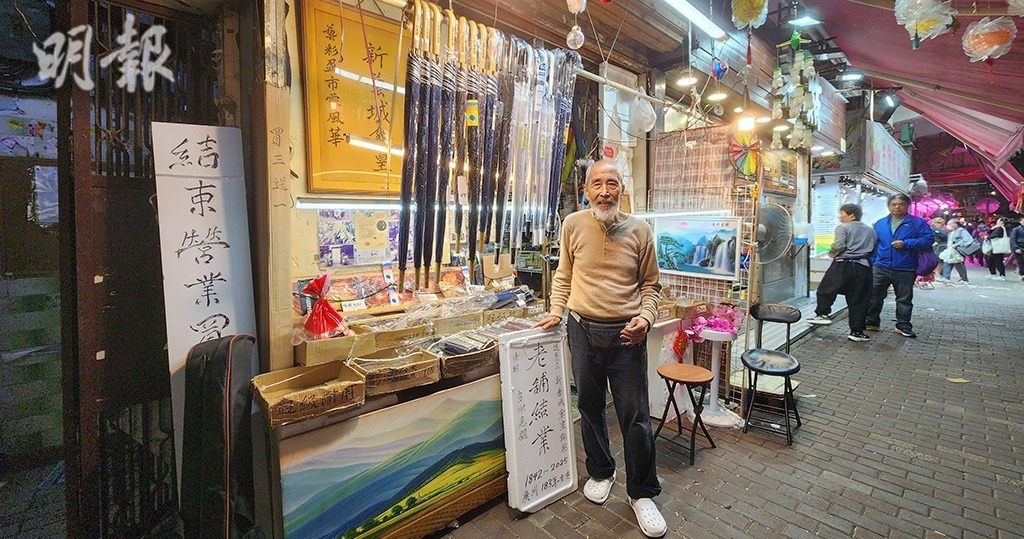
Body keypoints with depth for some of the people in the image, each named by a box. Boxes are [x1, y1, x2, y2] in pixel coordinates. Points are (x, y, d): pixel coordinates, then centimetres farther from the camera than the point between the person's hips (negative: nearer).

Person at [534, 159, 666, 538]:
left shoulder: (640, 230, 0)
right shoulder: (573, 224, 1)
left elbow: (650, 284, 6)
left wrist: (646, 316, -10)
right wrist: (557, 311, 1)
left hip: (627, 335, -1)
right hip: (583, 331, 2)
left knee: (636, 416, 4)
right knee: (590, 407, 16)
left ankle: (642, 493, 26)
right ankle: (600, 472, 40)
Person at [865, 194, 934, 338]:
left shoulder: (917, 222, 2)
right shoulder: (880, 223, 9)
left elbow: (929, 239, -6)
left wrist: (906, 244, -17)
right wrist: (871, 262, 10)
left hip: (905, 270, -2)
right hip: (881, 268, 2)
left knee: (904, 299, 8)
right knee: (874, 296, 4)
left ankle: (903, 326, 19)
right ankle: (872, 322, 16)